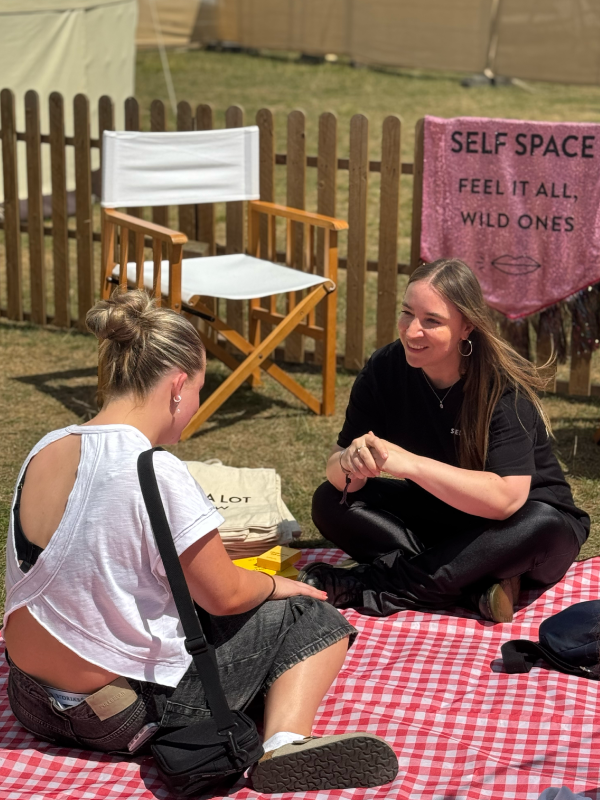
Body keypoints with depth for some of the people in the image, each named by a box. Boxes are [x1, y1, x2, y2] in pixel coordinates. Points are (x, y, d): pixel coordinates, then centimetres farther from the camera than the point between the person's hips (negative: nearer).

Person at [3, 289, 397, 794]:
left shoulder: (46, 451, -1)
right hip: (128, 711, -8)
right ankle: (284, 742, -17)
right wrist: (276, 585, 8)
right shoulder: (157, 474, -24)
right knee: (315, 619, 4)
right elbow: (224, 595, -14)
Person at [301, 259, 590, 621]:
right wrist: (350, 462, -37)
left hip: (512, 525, -4)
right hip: (434, 516, 4)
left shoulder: (505, 386, -25)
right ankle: (480, 587, -24)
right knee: (330, 502, -15)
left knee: (545, 525, -37)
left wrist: (409, 463, -42)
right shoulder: (386, 368, -12)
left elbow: (506, 499, -37)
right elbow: (340, 477, -12)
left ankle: (379, 585, -28)